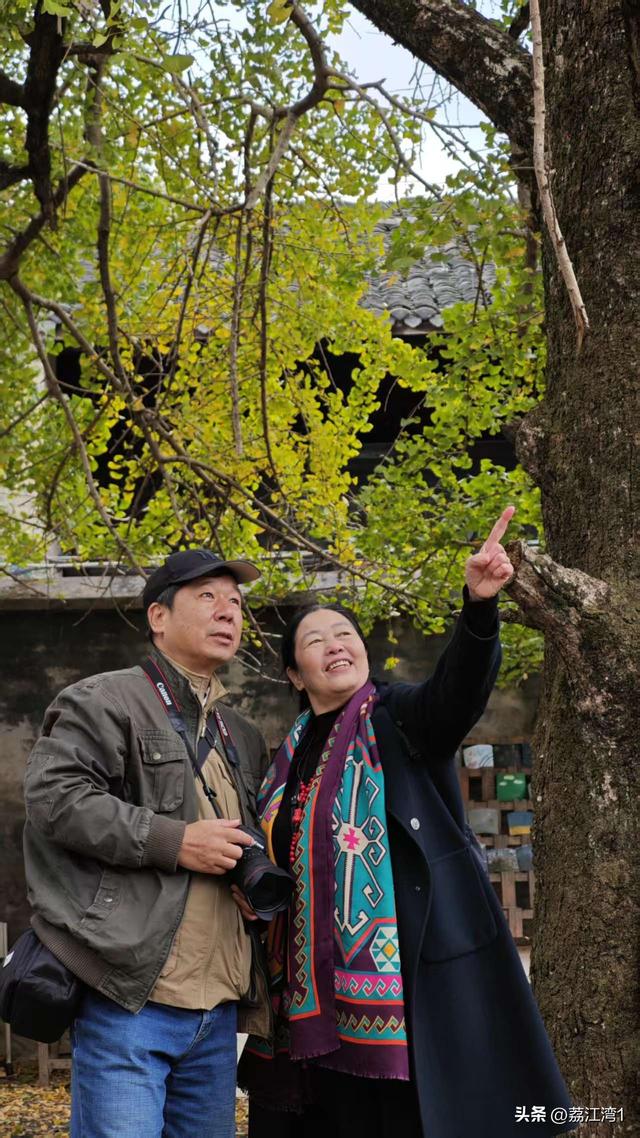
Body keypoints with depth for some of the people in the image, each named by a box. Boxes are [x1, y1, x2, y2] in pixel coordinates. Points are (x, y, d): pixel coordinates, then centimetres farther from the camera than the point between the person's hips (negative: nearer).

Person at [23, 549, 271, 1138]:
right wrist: (173, 841, -16)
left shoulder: (245, 737, 23)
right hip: (130, 999, -7)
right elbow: (53, 796, -15)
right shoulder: (103, 701, -1)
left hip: (219, 1006, 7)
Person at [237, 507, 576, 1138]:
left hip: (411, 964, -5)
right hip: (320, 980, 5)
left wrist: (479, 605, -41)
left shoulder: (397, 716, -1)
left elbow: (458, 689, -24)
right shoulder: (291, 756, 15)